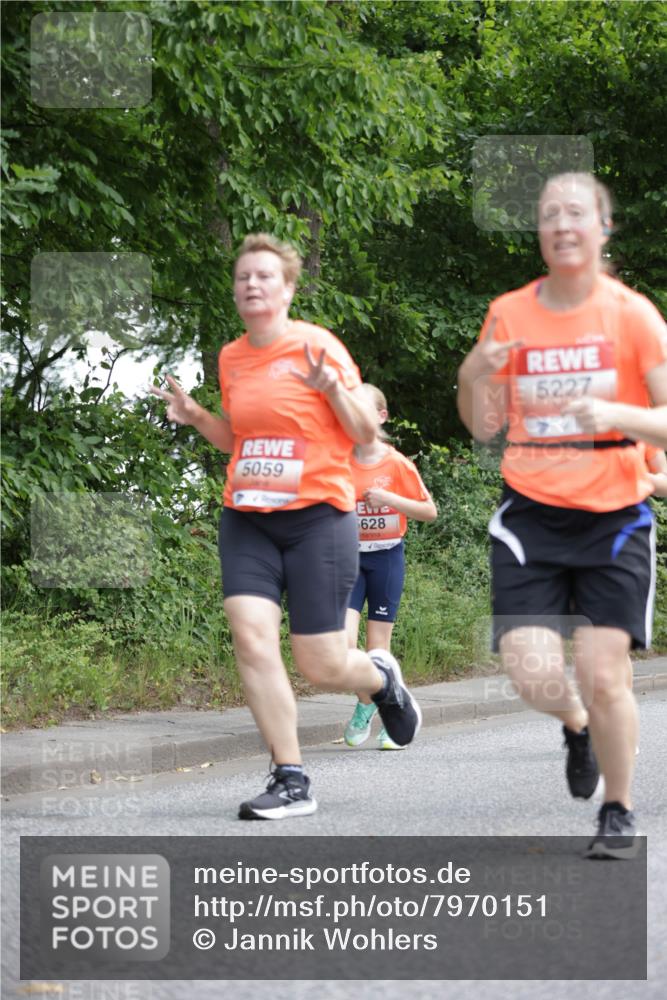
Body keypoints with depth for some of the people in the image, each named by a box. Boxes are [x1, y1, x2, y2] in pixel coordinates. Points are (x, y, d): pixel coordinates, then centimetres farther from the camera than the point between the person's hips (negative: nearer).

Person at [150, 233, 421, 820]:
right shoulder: (232, 359, 10)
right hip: (247, 520, 5)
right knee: (251, 636, -15)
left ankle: (382, 677, 33)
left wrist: (332, 386, -20)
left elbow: (365, 434, -4)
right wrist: (195, 417, 7)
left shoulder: (318, 346, -5)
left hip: (317, 517, -4)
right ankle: (292, 782, -8)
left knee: (322, 666, -4)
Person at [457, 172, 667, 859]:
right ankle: (575, 725, 26)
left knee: (603, 676, -9)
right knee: (533, 675, -11)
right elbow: (484, 427, 11)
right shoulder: (509, 314, 5)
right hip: (532, 514, 2)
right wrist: (473, 377, -8)